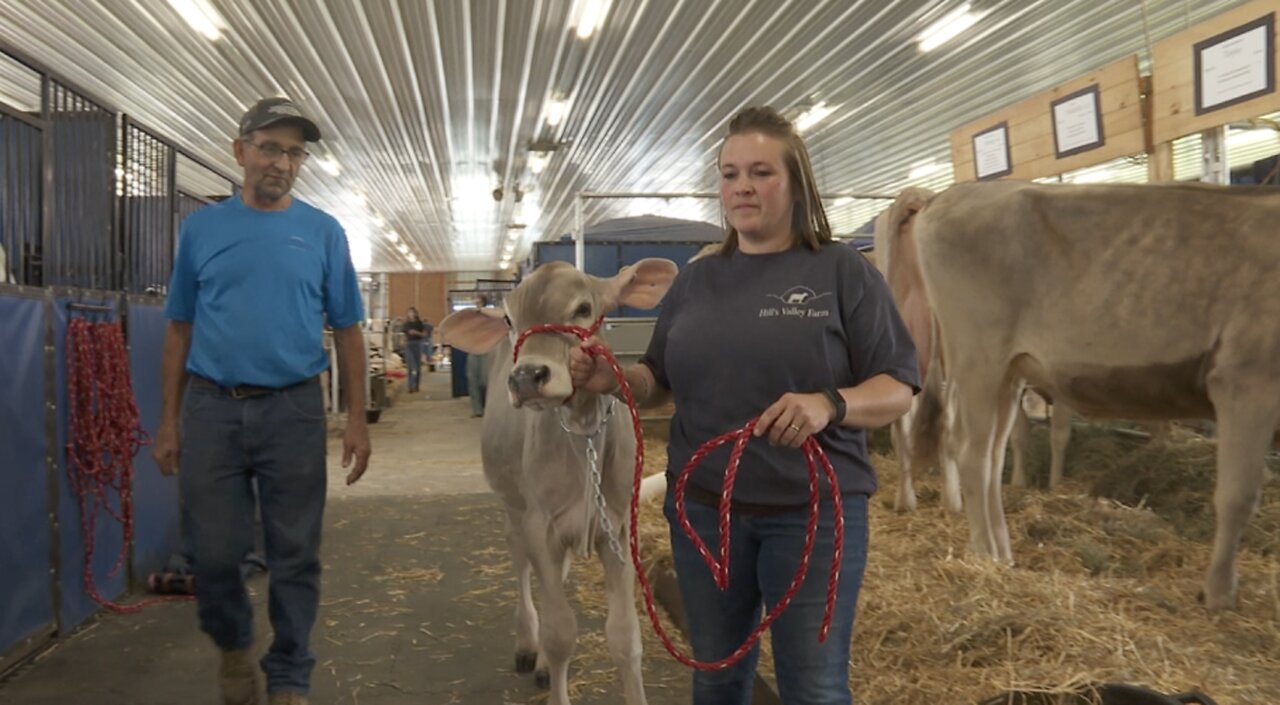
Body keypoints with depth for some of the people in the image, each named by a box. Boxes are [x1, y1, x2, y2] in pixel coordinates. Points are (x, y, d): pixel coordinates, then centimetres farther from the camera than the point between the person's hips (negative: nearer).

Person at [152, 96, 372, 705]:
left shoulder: (323, 232, 4)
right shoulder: (201, 228, 6)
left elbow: (346, 332, 4)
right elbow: (180, 329, 9)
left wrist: (356, 421, -2)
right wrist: (169, 421, 6)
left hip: (293, 410, -1)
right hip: (211, 408, 1)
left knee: (294, 554, 5)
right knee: (214, 550, 7)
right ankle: (233, 645, 36)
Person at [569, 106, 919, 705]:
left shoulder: (844, 272, -5)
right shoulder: (696, 280, 8)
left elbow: (899, 388, -8)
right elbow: (661, 382, 13)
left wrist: (829, 404, -28)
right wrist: (612, 379, -8)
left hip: (812, 509, -4)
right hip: (702, 507, 4)